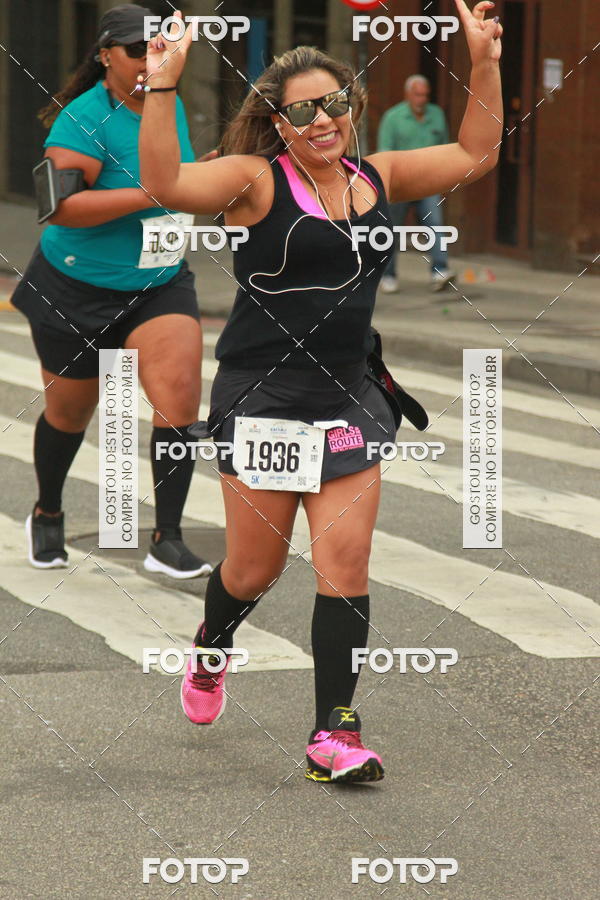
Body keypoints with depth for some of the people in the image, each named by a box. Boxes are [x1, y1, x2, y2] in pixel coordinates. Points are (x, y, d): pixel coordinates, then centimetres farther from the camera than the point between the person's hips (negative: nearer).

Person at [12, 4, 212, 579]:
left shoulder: (171, 106, 2)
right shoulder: (84, 118, -20)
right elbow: (61, 205, -31)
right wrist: (148, 195, -32)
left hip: (161, 285, 4)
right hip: (77, 290, -4)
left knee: (180, 396, -16)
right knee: (69, 412, 13)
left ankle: (167, 541, -10)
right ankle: (48, 516, 41)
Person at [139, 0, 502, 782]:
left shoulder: (377, 178, 8)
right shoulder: (255, 179, -8)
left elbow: (474, 155, 17)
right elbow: (168, 184, -24)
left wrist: (484, 64, 7)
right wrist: (161, 87, -32)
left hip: (348, 398, 4)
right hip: (261, 401, -4)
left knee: (345, 565, -4)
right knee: (256, 565, 8)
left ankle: (334, 732, -1)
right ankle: (210, 649, 42)